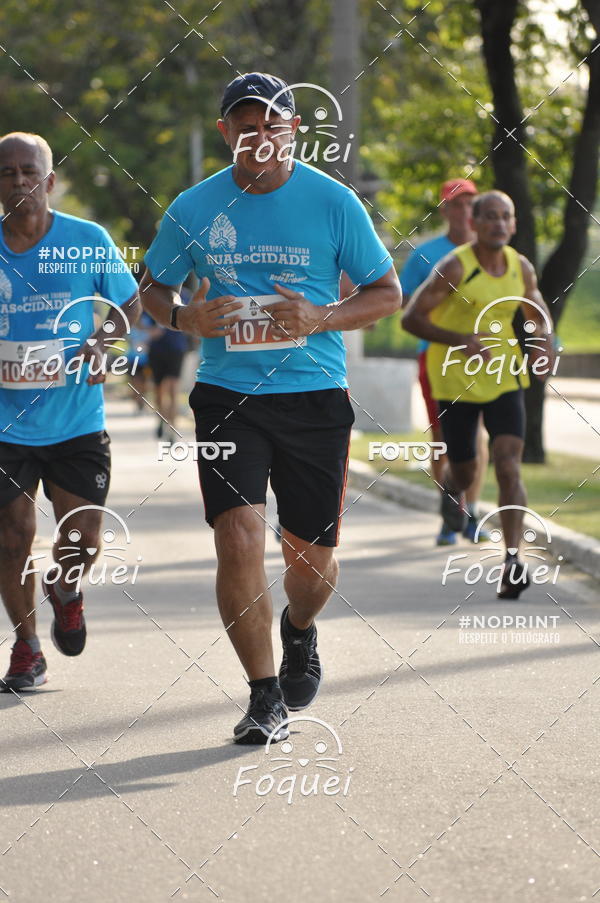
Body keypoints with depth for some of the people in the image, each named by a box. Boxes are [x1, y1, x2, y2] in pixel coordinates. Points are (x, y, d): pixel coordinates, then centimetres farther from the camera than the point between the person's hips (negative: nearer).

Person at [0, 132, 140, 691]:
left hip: (77, 420, 0)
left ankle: (64, 589, 35)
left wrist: (99, 343, -10)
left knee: (81, 544, -2)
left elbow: (128, 304, 9)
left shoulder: (89, 240, -5)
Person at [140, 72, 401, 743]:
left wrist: (320, 319, -13)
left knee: (313, 558, 7)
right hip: (228, 397, 0)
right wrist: (185, 318, -8)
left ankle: (299, 632, 44)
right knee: (239, 540, -16)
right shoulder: (194, 208, 2)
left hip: (314, 396, 0)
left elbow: (387, 293, 5)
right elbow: (152, 288, 15)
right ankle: (265, 697, -2)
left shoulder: (333, 202, -2)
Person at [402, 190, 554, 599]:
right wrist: (461, 341, -29)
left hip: (504, 377, 3)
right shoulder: (455, 268, -16)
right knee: (464, 470, 10)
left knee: (509, 468, -13)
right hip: (457, 379, -2)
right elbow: (411, 318, -17)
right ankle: (453, 488, 49)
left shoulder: (521, 268, -1)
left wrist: (543, 342, -5)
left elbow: (537, 312, 17)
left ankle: (513, 560, -16)